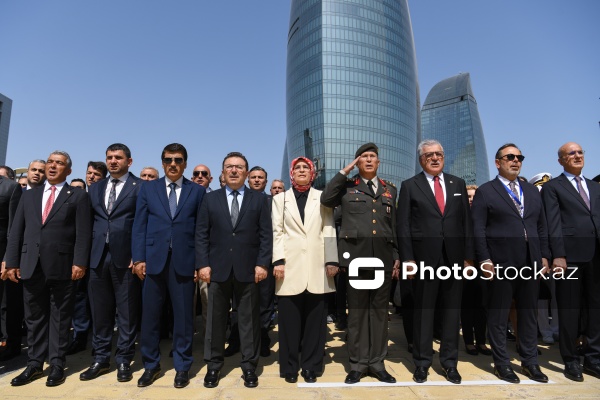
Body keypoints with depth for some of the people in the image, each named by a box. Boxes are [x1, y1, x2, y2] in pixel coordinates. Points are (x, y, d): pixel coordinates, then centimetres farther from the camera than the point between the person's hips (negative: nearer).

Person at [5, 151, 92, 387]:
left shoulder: (78, 196, 2)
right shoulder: (28, 196, 16)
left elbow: (83, 233, -6)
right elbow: (16, 231, 12)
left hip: (62, 266, -4)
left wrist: (80, 262, -15)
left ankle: (57, 365, 15)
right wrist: (12, 262, 4)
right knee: (34, 317, 13)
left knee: (59, 317, 5)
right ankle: (35, 364, 25)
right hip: (31, 266, 5)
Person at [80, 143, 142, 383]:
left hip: (126, 257, -5)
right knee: (100, 311, 13)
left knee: (127, 311, 5)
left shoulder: (140, 187, -1)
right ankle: (101, 358, 27)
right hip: (98, 256, 5)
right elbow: (90, 222, 14)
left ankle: (124, 360, 18)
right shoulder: (95, 188, 16)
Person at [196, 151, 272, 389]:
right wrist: (203, 264, -5)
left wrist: (262, 264, -8)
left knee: (249, 319, 8)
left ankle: (249, 366, 21)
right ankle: (214, 366, 25)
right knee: (215, 319, 10)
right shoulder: (210, 199, 8)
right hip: (218, 269, 1)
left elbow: (266, 234, 0)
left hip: (248, 269, -1)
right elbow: (201, 234, 4)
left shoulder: (259, 199, 5)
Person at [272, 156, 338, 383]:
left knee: (315, 318, 5)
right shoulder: (280, 199, 12)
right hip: (290, 265, 0)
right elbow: (277, 232, 4)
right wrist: (278, 261, -7)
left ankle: (311, 365, 19)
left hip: (316, 266, 0)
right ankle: (290, 366, 18)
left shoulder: (322, 198, 11)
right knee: (289, 318, 4)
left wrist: (332, 261, -2)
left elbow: (329, 230, 5)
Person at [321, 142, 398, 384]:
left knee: (380, 309, 9)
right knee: (357, 310, 5)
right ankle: (358, 362, 17)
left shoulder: (389, 190, 16)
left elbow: (394, 226, 14)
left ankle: (377, 362, 21)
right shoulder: (347, 186, 7)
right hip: (356, 254, -3)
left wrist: (397, 255, 8)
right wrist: (344, 171, -7)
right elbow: (326, 200, -13)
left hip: (383, 256, 3)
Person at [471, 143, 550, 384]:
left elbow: (541, 227, 15)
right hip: (501, 264, -5)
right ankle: (501, 363, 17)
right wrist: (485, 260, -12)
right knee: (499, 315, 5)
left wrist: (544, 256, 8)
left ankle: (530, 361, 27)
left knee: (529, 314, 13)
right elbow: (478, 230, -7)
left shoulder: (532, 191, 15)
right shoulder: (485, 192, -1)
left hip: (531, 263, 5)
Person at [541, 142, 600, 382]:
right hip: (570, 254, -5)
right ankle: (571, 360, 15)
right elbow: (553, 223, -6)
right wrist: (558, 255, -14)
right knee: (569, 309, 3)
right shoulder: (552, 187, 3)